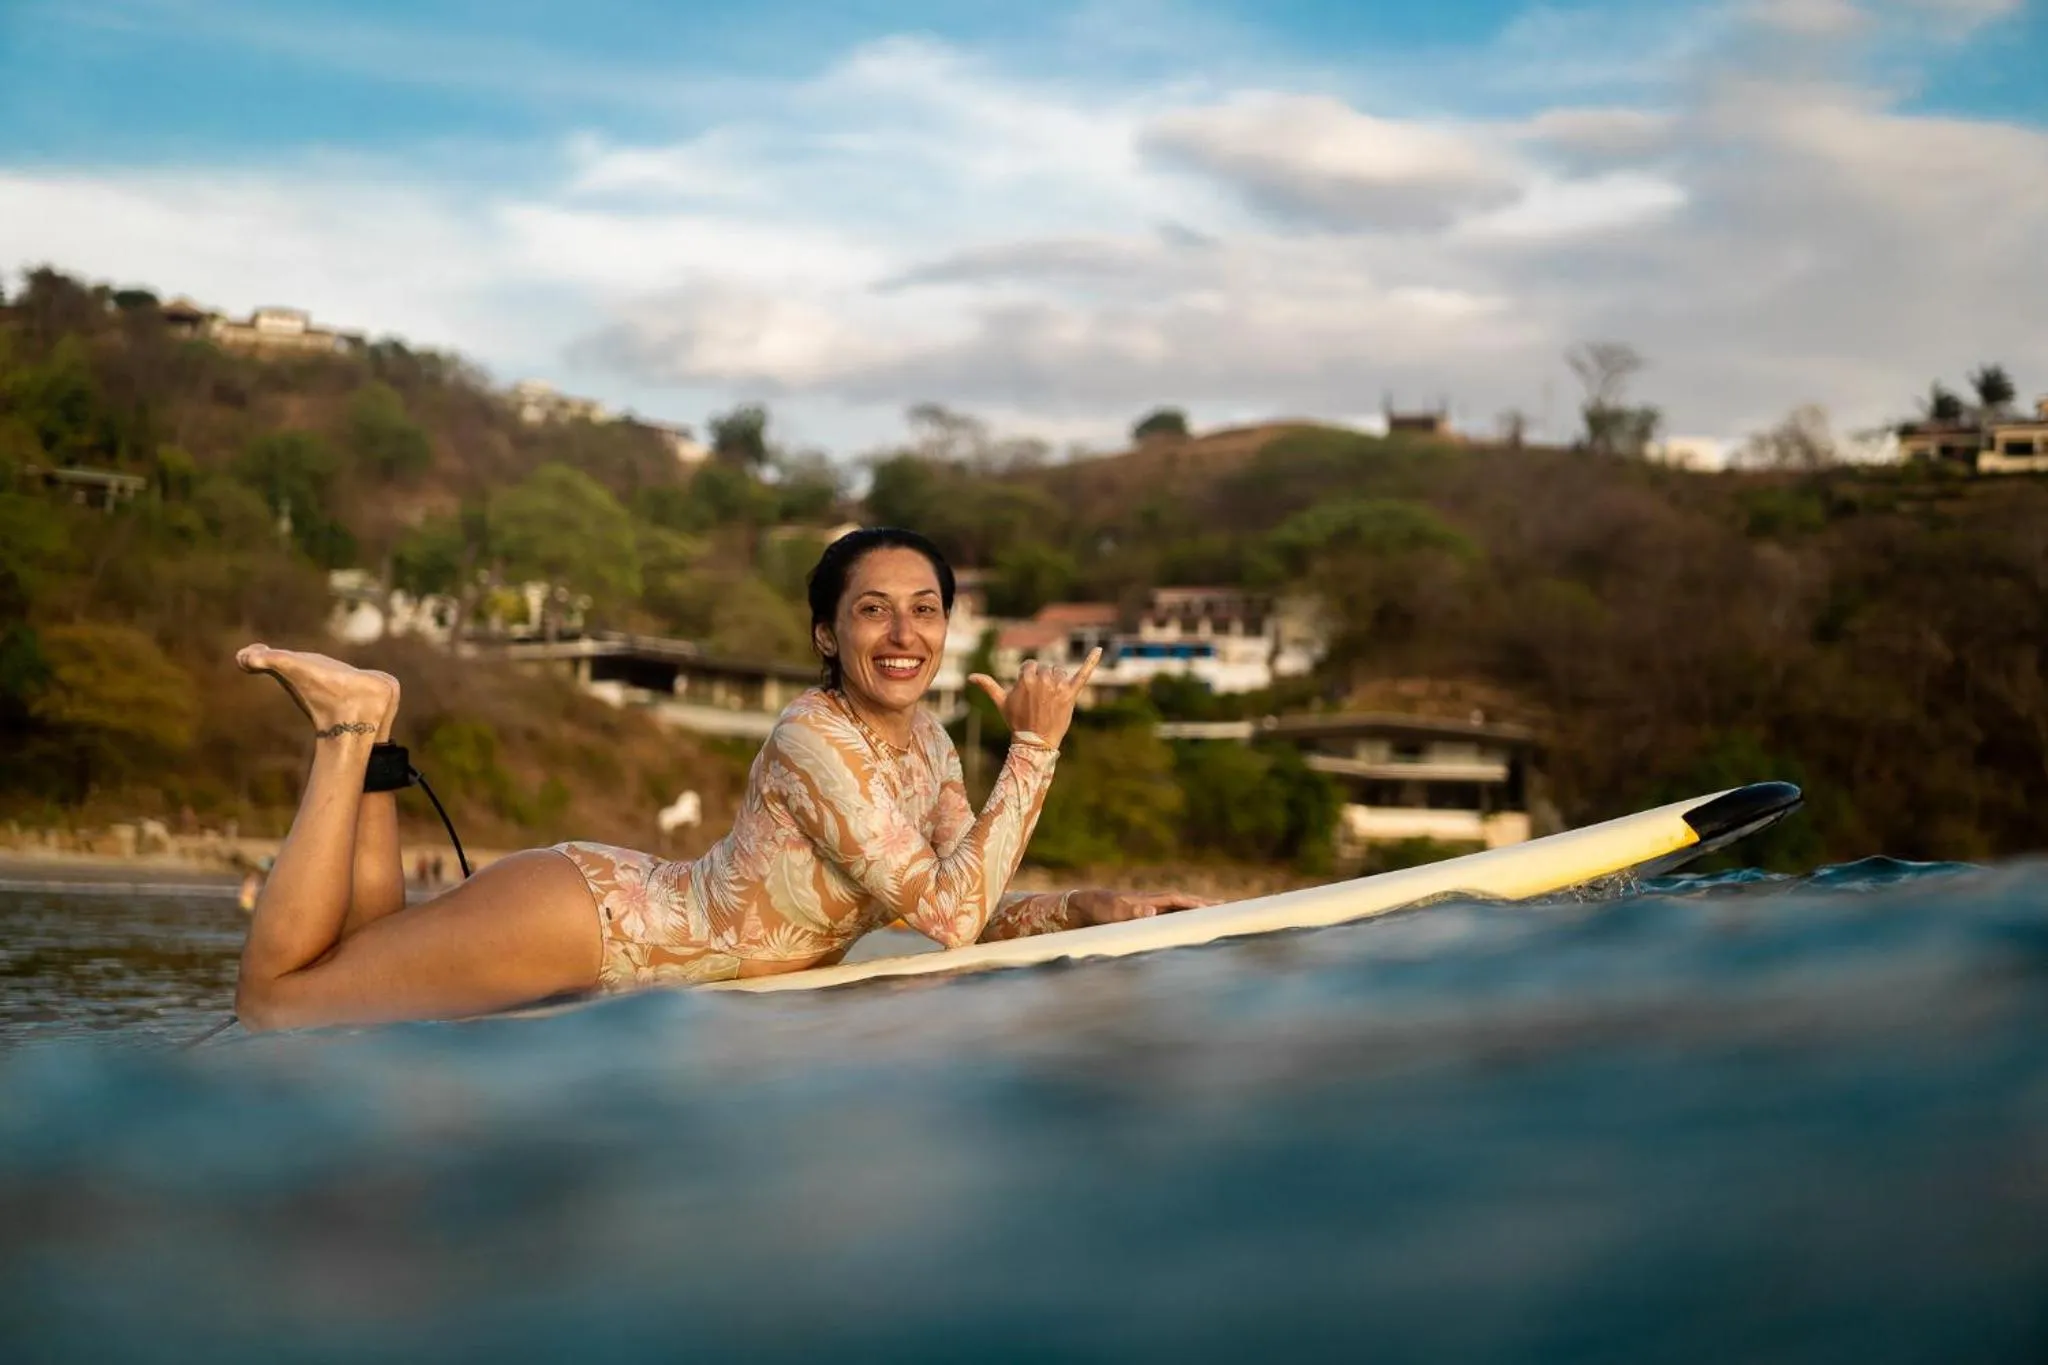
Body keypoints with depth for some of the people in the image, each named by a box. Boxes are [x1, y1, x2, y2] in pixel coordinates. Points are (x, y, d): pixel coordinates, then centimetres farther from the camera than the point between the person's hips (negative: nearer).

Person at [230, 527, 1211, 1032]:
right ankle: (351, 730, 10)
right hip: (581, 913, -8)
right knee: (272, 997, 1)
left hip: (618, 916, 8)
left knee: (375, 955, 22)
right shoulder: (814, 738, -27)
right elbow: (947, 916, -31)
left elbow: (978, 914, 3)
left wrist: (1090, 907, -15)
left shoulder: (924, 740, 0)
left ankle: (368, 741, 24)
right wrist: (1036, 748, -28)